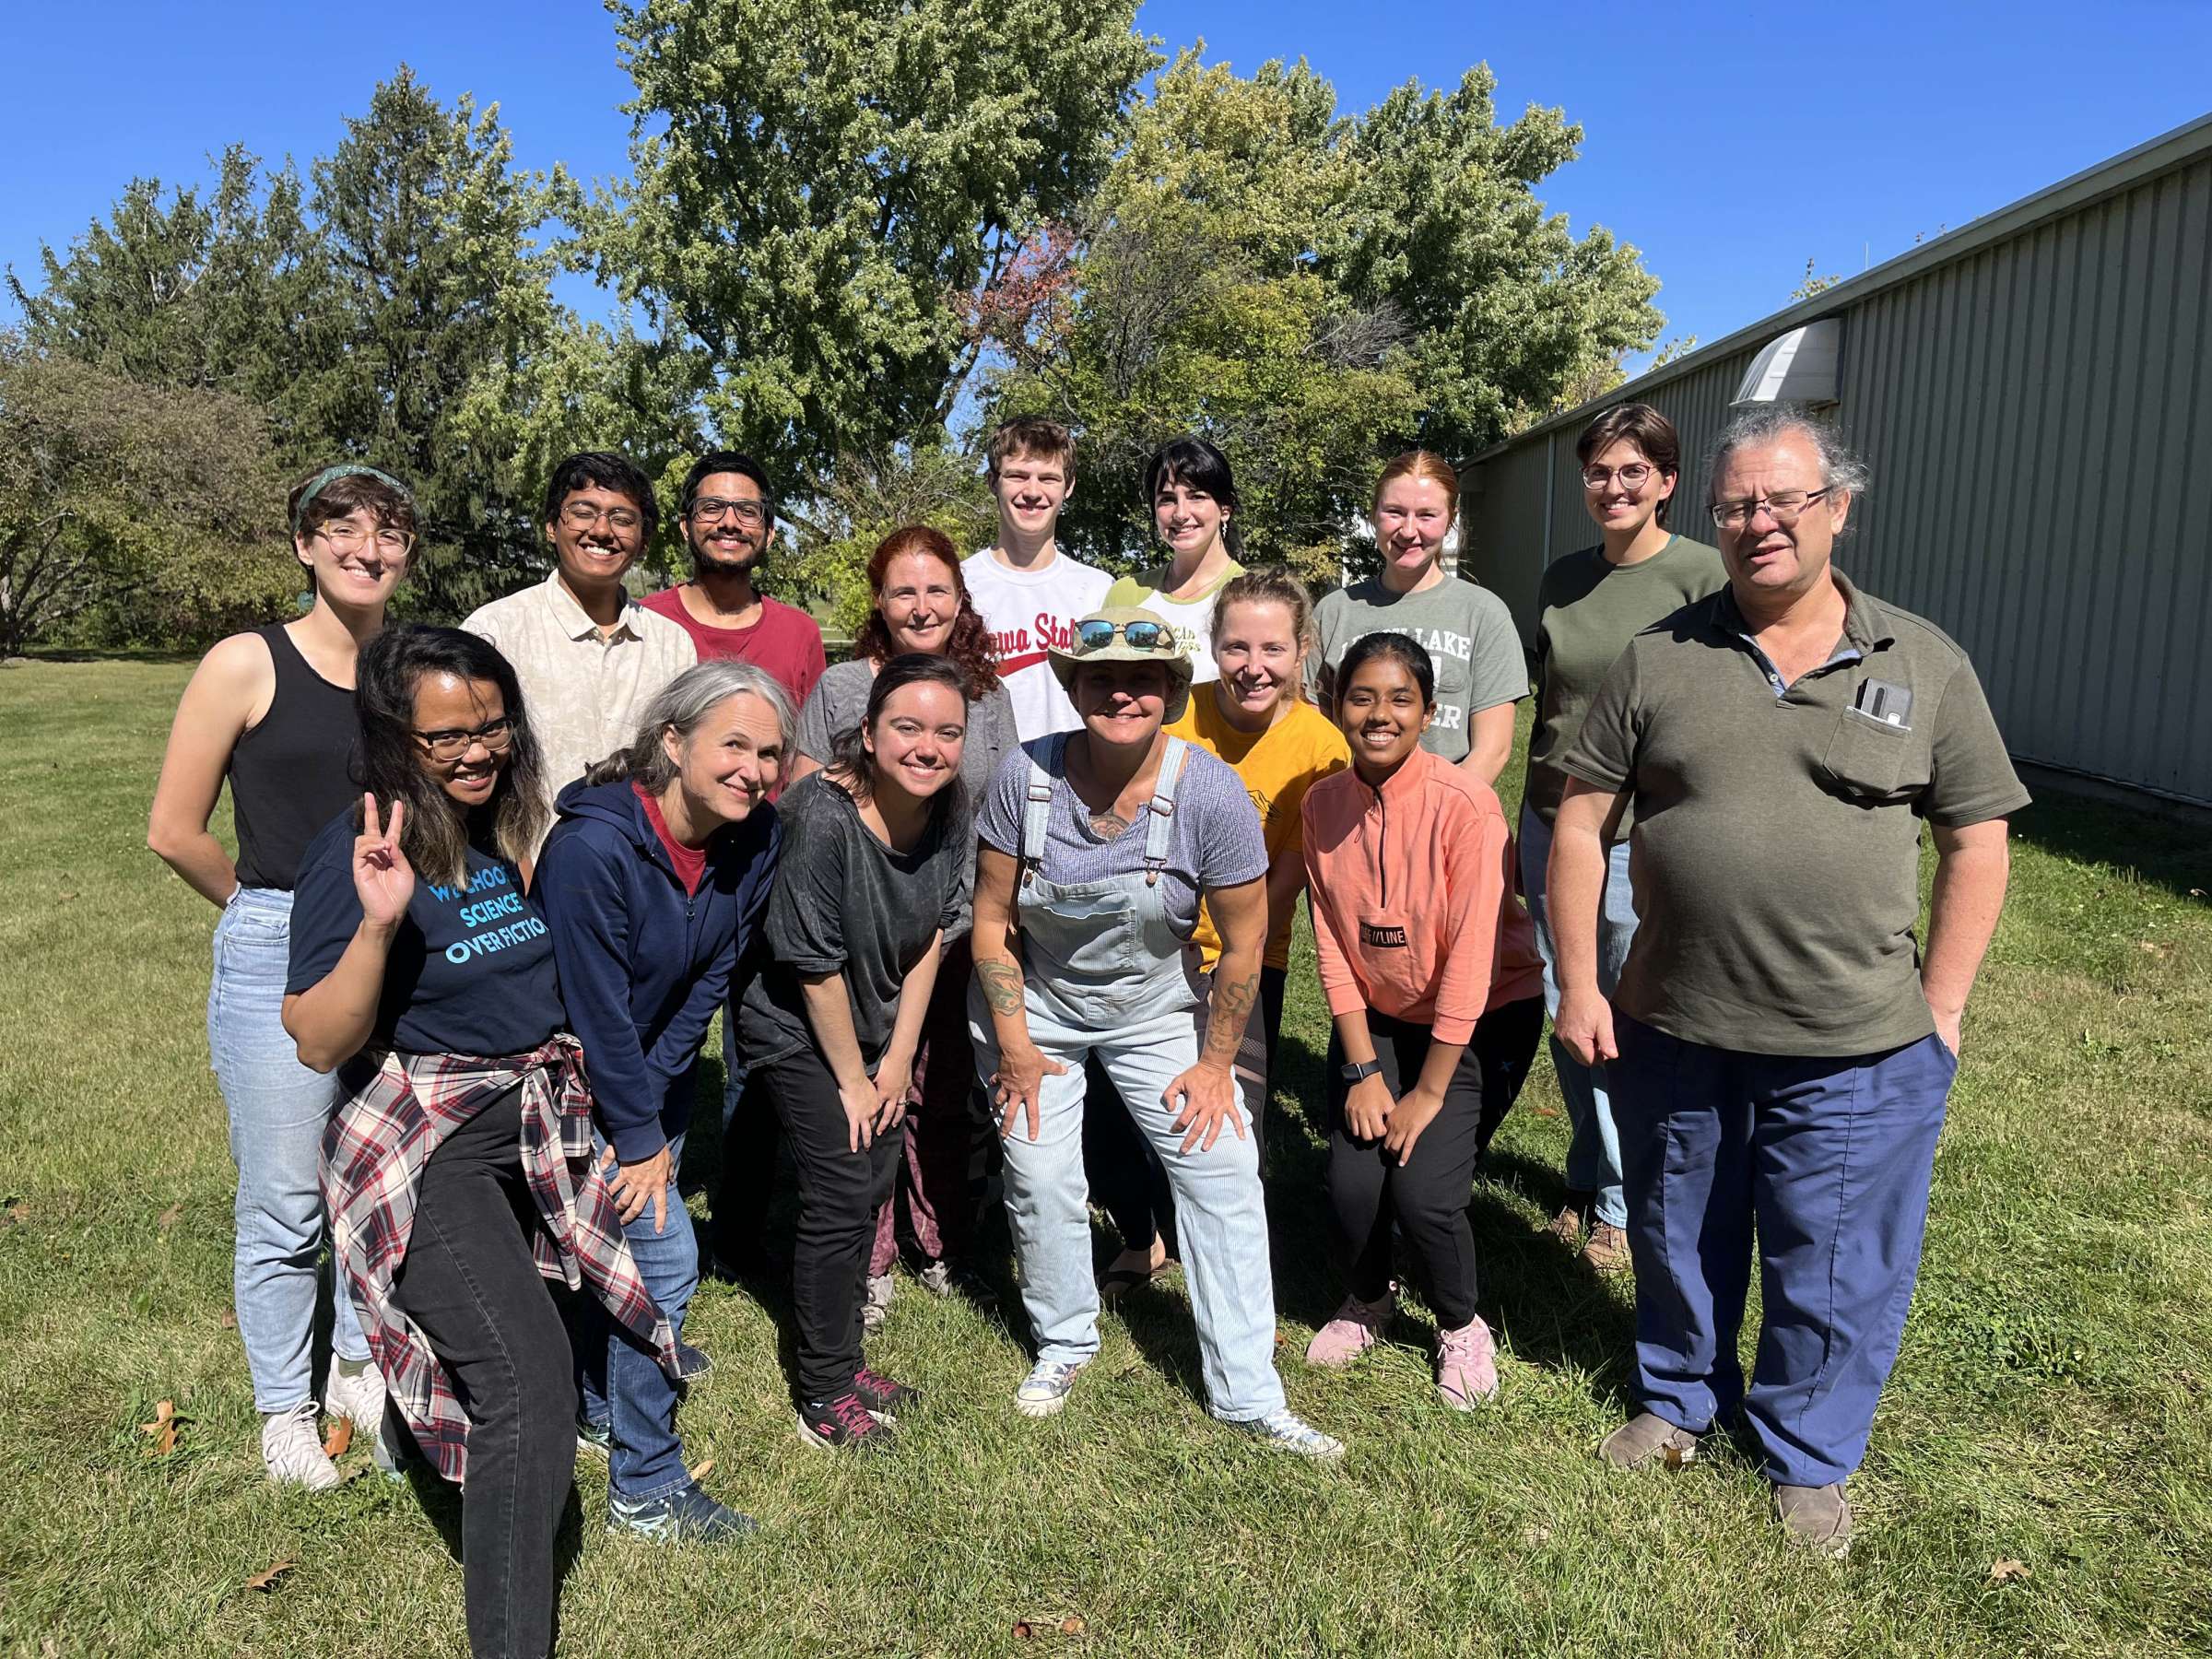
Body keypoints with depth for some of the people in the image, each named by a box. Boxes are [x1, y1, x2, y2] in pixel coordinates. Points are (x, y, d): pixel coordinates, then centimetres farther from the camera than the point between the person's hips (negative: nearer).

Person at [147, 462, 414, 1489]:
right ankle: (284, 1408, 28)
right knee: (283, 1205, 7)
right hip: (277, 960, -3)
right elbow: (174, 832, -1)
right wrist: (268, 906, 8)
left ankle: (360, 1368, 37)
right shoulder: (247, 665, -7)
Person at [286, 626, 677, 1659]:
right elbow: (319, 1044, -18)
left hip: (539, 1123, 8)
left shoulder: (520, 828, 5)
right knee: (528, 1375, -20)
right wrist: (379, 921, -30)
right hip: (427, 1149, -7)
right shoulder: (357, 854, -14)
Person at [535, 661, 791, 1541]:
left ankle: (601, 1405, 44)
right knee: (661, 1254, -8)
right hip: (575, 1080, -6)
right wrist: (638, 1136, -18)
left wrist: (652, 1110, -9)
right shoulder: (592, 846, -32)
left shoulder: (756, 842, -12)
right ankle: (645, 1492, 8)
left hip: (653, 1074, 6)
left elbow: (710, 981, -6)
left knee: (621, 1240, 19)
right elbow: (596, 1012, -26)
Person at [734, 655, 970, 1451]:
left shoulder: (947, 817, -10)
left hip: (878, 1028, 6)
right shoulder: (823, 818, -31)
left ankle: (844, 1360, 30)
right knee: (843, 1195, -7)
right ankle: (826, 1399, 10)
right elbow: (816, 967, -24)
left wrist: (897, 1060, -3)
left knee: (873, 1184, 11)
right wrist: (853, 1081, -14)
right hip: (798, 1032, -6)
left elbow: (928, 937, -2)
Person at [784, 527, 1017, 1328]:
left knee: (946, 1101, 13)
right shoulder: (839, 689, -3)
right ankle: (868, 1267, 21)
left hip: (958, 932, 3)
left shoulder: (987, 691, 6)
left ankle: (945, 1252, 31)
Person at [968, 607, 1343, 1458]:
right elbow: (991, 919, -8)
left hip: (1157, 1009, 0)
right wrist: (1014, 1045, -8)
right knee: (1040, 1178, -3)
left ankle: (1247, 1395, 10)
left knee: (1224, 1173, -4)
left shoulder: (1209, 792, -21)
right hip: (1036, 1003, 0)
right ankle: (1064, 1345, 26)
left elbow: (1243, 942, -11)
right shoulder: (1026, 776, -18)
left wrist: (1216, 1064, -6)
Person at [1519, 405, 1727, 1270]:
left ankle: (1621, 1203, 22)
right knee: (1567, 1015, 13)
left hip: (1643, 833, -5)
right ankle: (1587, 1179, 32)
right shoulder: (1563, 577, 9)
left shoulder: (1703, 575, -7)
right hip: (1552, 822, 5)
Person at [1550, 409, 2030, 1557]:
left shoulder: (1924, 666, -1)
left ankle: (1807, 1458, 36)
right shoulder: (1658, 661, -1)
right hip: (1672, 1033, 1)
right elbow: (1580, 824, 0)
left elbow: (1977, 841, 2)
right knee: (1676, 1245, 19)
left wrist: (1939, 1009, -3)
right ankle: (1678, 1400, 44)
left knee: (1831, 1275, 13)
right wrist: (1579, 986, -4)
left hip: (1858, 1052, -1)